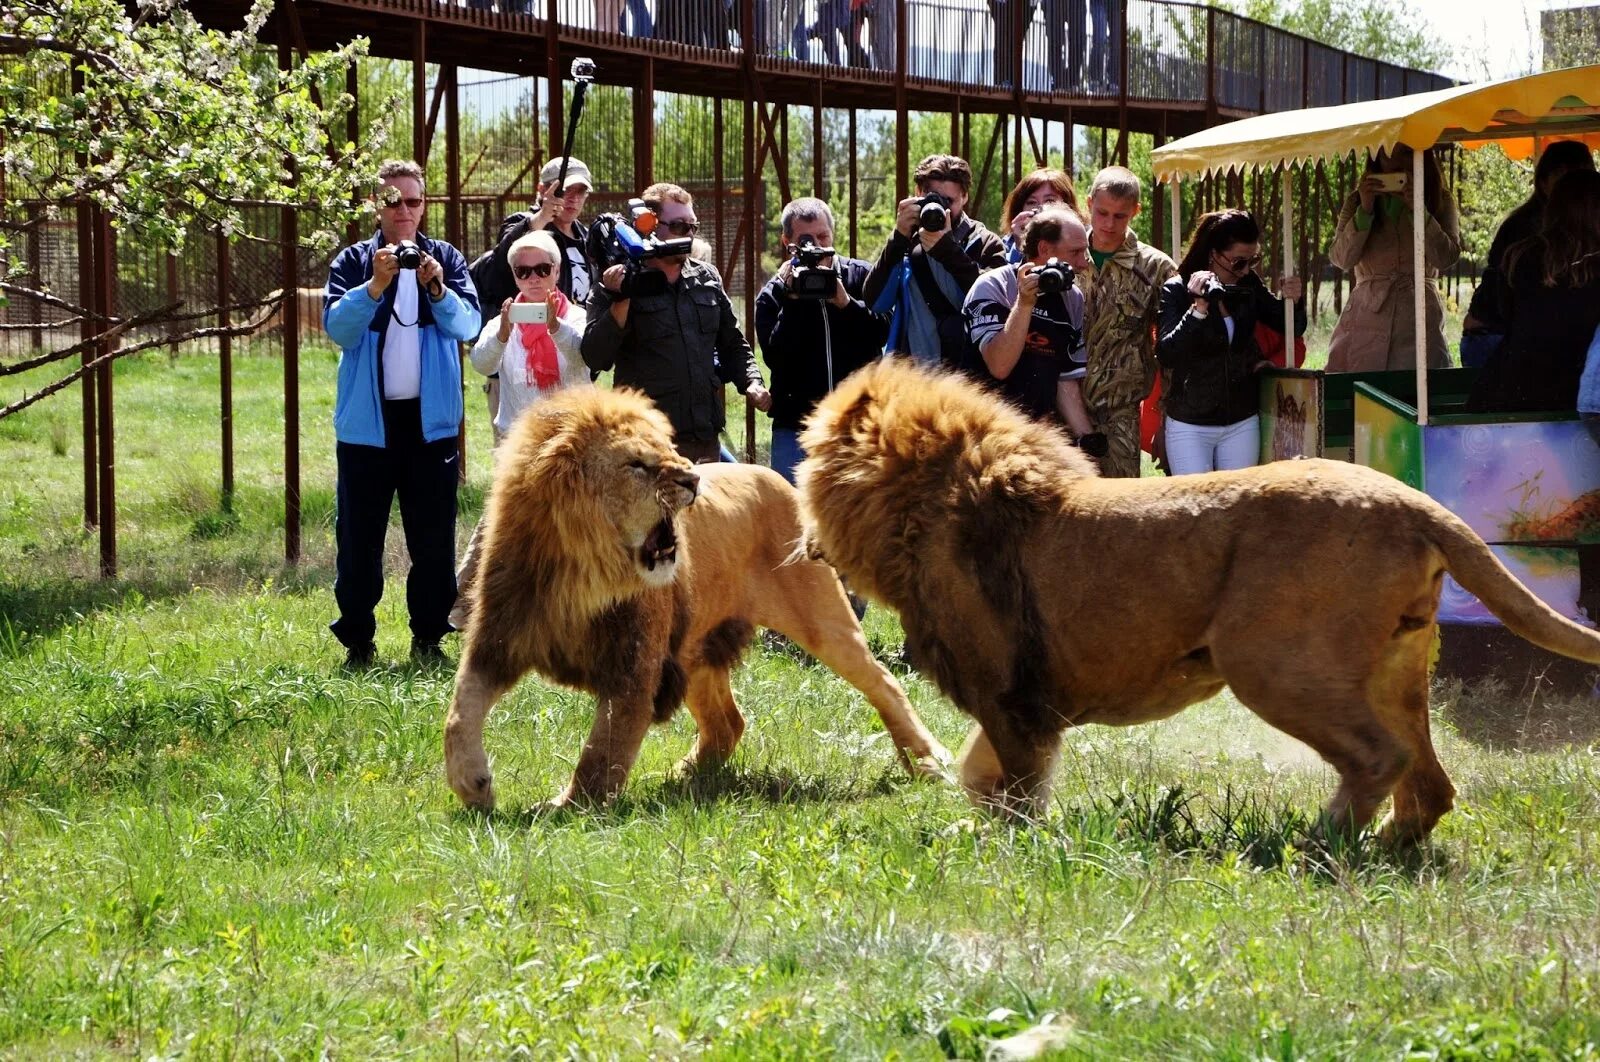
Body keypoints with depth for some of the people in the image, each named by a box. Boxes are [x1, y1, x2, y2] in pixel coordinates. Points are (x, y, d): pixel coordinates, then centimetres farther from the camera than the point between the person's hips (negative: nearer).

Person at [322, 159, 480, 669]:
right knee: (359, 539, 1)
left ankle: (429, 639, 13)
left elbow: (468, 324, -6)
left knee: (434, 539, 4)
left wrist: (437, 288, -23)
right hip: (366, 421, -1)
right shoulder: (353, 263, 3)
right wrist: (376, 285, -23)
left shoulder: (445, 259, 7)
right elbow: (337, 327, -10)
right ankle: (356, 642, 9)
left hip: (431, 419, 1)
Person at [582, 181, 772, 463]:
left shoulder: (707, 278, 15)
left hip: (704, 439, 6)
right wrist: (621, 301, -20)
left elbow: (732, 344, 24)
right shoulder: (615, 286, -3)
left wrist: (751, 382, 7)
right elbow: (595, 359, -11)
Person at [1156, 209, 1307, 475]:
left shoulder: (1249, 286, 0)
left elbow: (1292, 329, 7)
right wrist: (1199, 309, -32)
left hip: (1242, 423, 4)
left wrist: (1295, 301, -15)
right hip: (1190, 427, -4)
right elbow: (1166, 355, -21)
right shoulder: (1177, 291, -11)